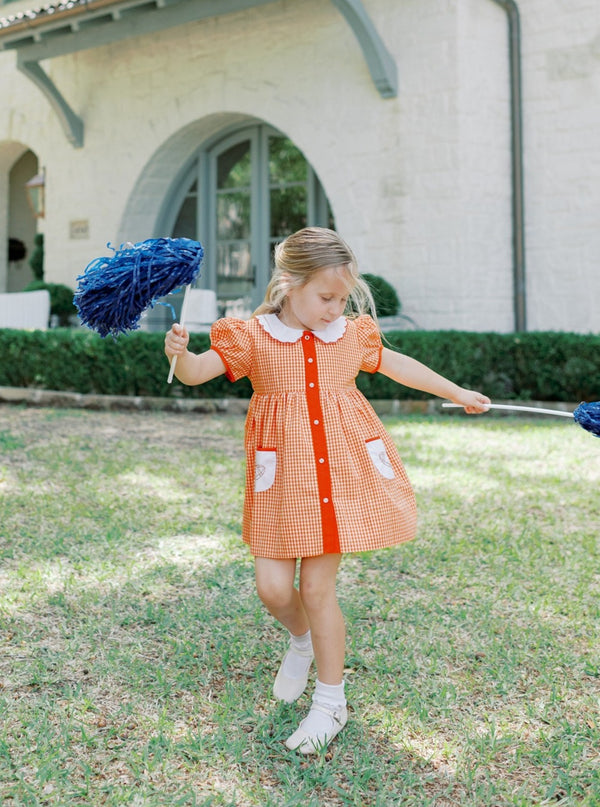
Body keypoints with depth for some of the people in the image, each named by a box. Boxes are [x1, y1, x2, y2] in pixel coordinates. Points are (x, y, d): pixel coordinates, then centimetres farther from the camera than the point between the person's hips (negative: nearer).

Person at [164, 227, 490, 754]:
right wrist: (179, 354, -34)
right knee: (272, 586, -1)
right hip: (283, 479, 0)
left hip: (341, 474, 0)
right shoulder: (253, 338, -3)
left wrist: (458, 394, 31)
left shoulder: (353, 335, 7)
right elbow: (198, 372, -10)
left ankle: (331, 702, 17)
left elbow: (399, 366, 22)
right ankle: (302, 641, 37)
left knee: (317, 586, -1)